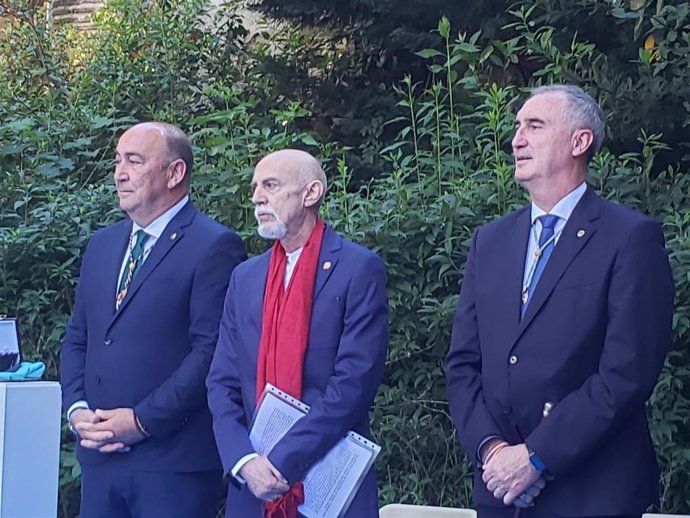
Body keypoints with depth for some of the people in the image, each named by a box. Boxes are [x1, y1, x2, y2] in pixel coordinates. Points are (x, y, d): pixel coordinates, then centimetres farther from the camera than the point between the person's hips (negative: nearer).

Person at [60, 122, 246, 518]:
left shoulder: (215, 246, -7)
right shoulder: (102, 245, 16)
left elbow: (211, 350, -14)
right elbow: (76, 339, 18)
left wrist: (142, 421, -15)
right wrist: (77, 409, 1)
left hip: (174, 460, -6)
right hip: (99, 456, 6)